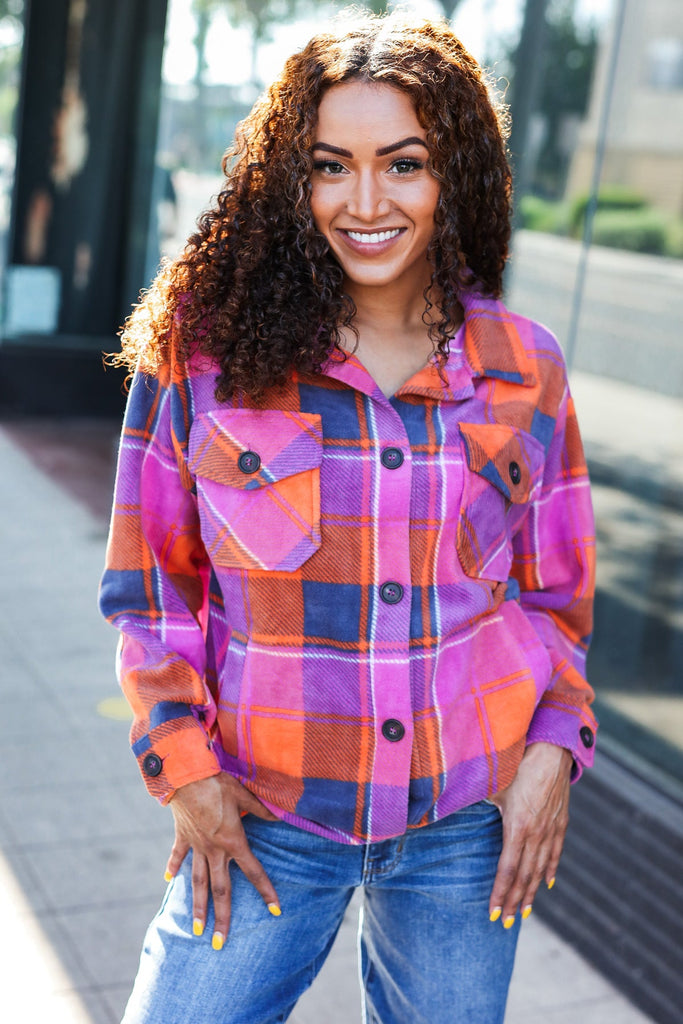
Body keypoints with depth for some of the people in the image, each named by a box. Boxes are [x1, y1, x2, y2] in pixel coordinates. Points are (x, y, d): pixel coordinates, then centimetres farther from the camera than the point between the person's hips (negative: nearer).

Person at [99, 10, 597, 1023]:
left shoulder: (524, 366, -2)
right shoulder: (207, 345, -8)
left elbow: (554, 584, 9)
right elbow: (152, 578, -1)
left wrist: (553, 749, -2)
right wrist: (185, 766, -6)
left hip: (471, 821, 2)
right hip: (265, 817, -1)